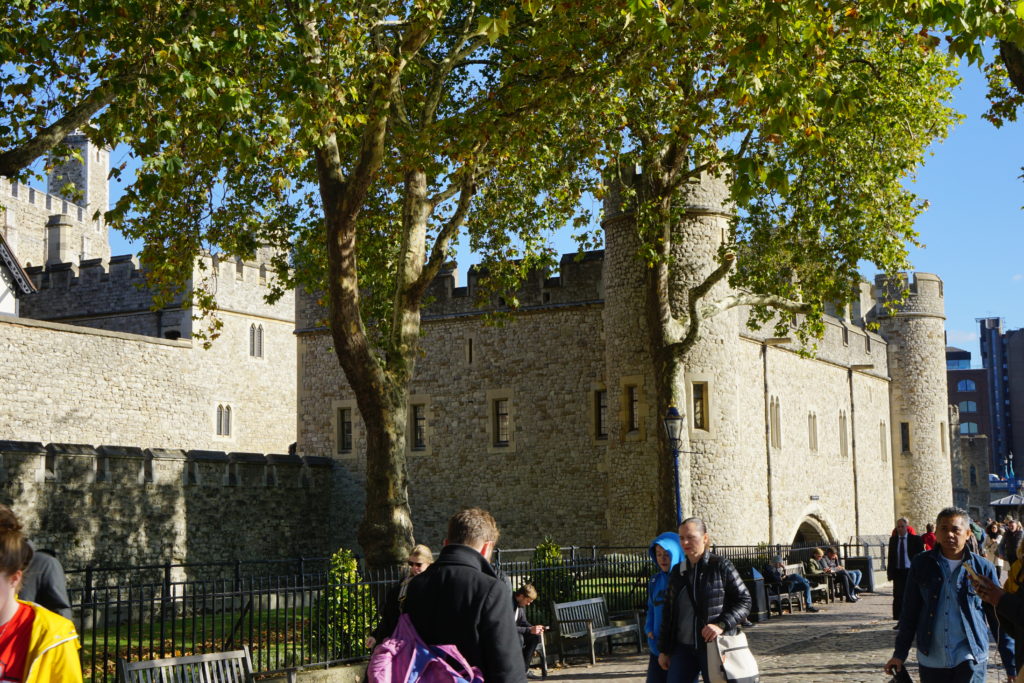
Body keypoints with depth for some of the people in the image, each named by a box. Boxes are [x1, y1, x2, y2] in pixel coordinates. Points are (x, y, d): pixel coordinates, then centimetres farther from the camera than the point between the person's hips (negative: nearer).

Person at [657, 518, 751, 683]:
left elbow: (744, 600, -4)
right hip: (683, 648, 5)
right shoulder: (678, 571, 11)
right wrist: (664, 650, 14)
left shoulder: (721, 566, -4)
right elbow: (669, 612, 16)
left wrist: (722, 624, -19)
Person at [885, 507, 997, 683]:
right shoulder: (921, 564, 3)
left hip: (969, 660, -2)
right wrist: (900, 653, 7)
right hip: (931, 660, 2)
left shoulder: (983, 567, 0)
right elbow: (910, 611, 8)